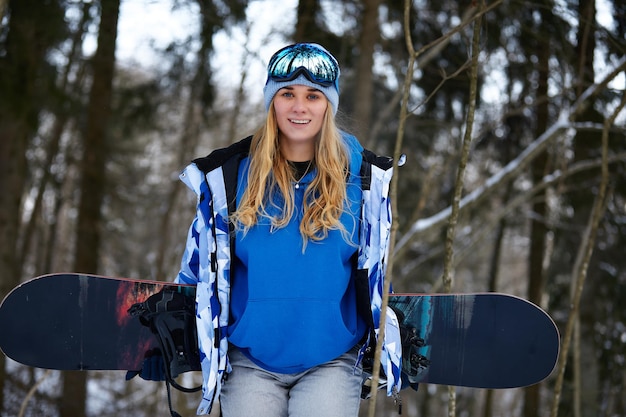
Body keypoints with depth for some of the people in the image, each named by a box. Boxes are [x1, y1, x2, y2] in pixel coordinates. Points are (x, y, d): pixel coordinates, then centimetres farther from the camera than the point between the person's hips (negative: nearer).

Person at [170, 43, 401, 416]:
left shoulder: (362, 176, 2)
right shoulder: (229, 175, 2)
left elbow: (379, 267, 14)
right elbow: (201, 263, 13)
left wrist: (387, 342, 15)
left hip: (331, 362, 0)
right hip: (250, 363, 1)